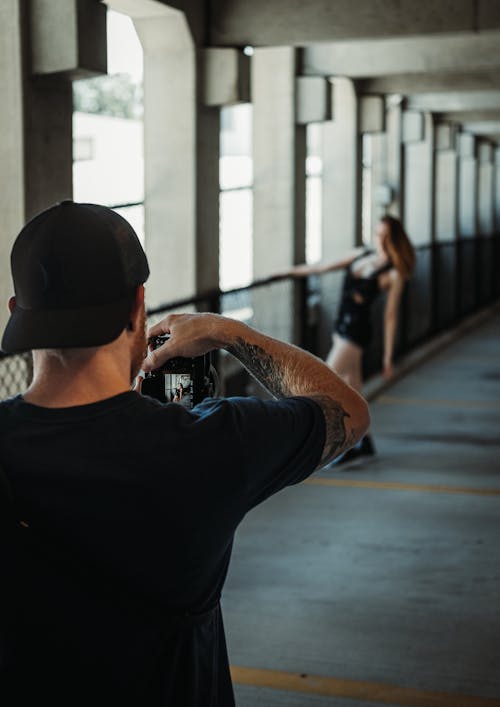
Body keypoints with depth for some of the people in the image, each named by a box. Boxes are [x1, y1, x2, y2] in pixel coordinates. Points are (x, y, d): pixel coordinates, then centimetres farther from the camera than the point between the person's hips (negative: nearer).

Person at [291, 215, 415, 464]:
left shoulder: (393, 274, -9)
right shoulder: (360, 254, 8)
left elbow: (390, 316, -7)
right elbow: (325, 267, 19)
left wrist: (388, 357, -5)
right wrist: (295, 271, 27)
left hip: (356, 331, -7)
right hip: (341, 326, 7)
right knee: (351, 388, 13)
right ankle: (364, 441, 27)